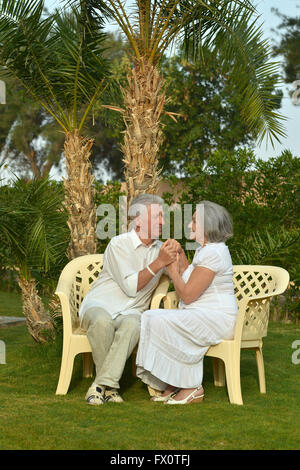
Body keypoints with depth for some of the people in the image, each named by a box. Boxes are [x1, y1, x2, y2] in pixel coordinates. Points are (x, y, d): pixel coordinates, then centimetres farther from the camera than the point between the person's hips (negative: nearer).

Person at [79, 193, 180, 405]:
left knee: (132, 325, -35)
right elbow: (131, 287, -15)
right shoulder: (119, 244, -8)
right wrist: (159, 263, -20)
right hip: (99, 305, -3)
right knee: (102, 322, -40)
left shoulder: (160, 249, 13)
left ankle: (102, 384, -35)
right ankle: (111, 385, -24)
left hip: (130, 312, 3)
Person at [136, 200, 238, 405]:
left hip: (218, 319, -11)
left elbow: (187, 295, -18)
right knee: (152, 317, -4)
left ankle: (192, 387, -15)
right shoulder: (205, 250, 17)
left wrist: (173, 269, -6)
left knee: (162, 323, -24)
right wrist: (182, 263, 11)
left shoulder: (213, 253, -17)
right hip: (201, 316, 11)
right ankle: (172, 385, -5)